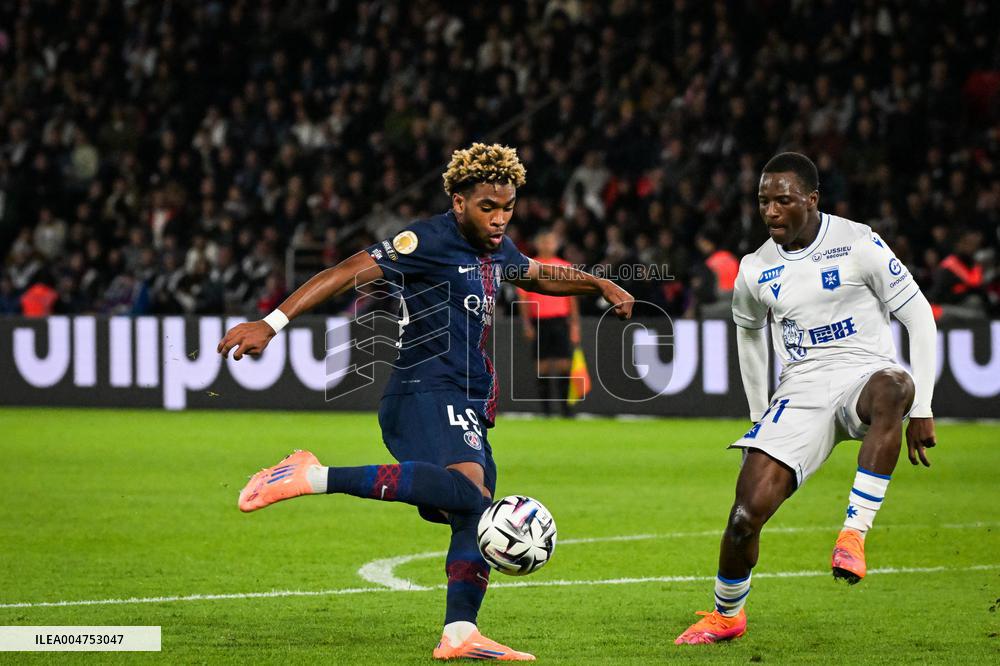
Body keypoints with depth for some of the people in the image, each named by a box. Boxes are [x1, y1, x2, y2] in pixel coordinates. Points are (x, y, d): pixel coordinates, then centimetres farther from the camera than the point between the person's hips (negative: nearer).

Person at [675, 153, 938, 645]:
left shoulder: (858, 245, -7)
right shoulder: (755, 271, 6)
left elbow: (919, 318, -5)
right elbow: (748, 331, 27)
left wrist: (921, 410, -10)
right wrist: (759, 415, 26)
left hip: (863, 374, -3)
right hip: (801, 392, 3)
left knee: (893, 387, -42)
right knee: (749, 508, -12)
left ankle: (854, 532, -37)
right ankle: (726, 615, 16)